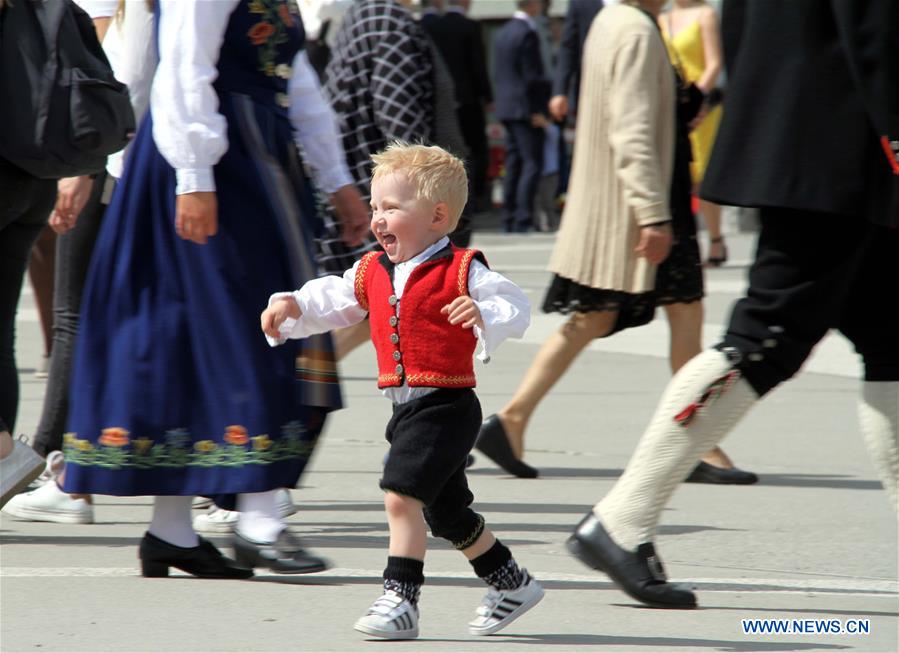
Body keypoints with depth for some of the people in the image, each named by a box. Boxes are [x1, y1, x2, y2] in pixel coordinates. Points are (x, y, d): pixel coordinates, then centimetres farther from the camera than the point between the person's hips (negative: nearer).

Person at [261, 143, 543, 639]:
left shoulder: (461, 272, -10)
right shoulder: (372, 273, 11)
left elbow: (515, 308, -14)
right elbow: (331, 300, 15)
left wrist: (484, 314, -33)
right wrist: (292, 305, -3)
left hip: (446, 407, -8)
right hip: (405, 410, 8)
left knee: (401, 495, -20)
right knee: (447, 513, 17)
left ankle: (400, 600, -16)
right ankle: (511, 584, 34)